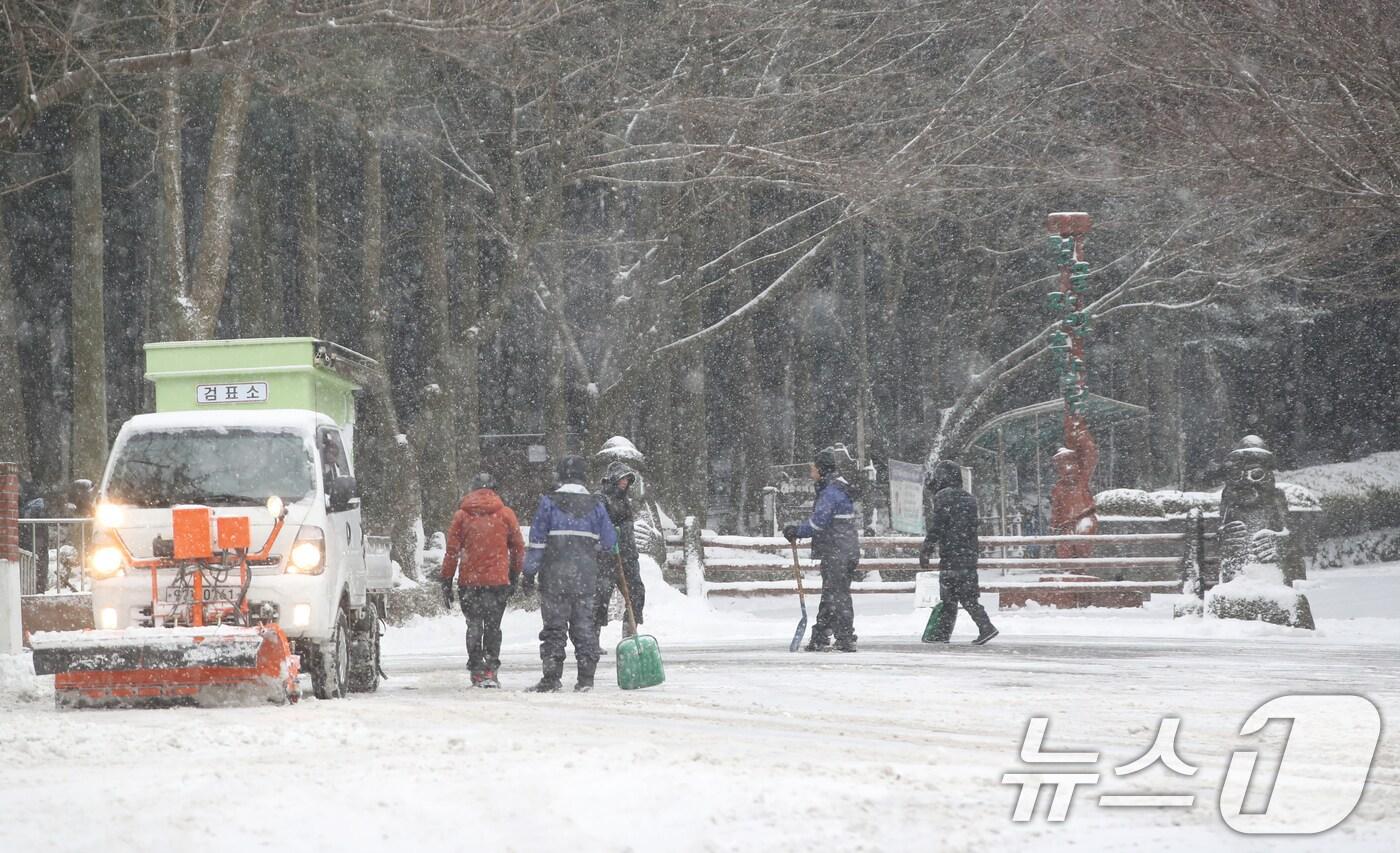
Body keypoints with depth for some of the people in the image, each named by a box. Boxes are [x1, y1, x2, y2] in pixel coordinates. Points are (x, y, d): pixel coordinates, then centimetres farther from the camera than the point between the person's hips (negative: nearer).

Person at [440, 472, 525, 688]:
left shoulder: (461, 515, 1)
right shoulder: (505, 514, 2)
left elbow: (452, 551, 0)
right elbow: (518, 548, 7)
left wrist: (446, 581, 4)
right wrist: (515, 577, 18)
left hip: (469, 581, 0)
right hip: (498, 581, 0)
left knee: (474, 625, 11)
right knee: (493, 626, 7)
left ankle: (477, 671, 7)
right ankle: (490, 669, -4)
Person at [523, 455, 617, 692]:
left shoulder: (549, 502, -4)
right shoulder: (595, 505, 4)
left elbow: (537, 540, -5)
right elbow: (609, 543, 8)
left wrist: (529, 572, 0)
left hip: (554, 576, -2)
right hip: (586, 578, 2)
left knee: (554, 628, 2)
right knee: (584, 627, 9)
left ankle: (551, 679, -2)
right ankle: (586, 678, 6)